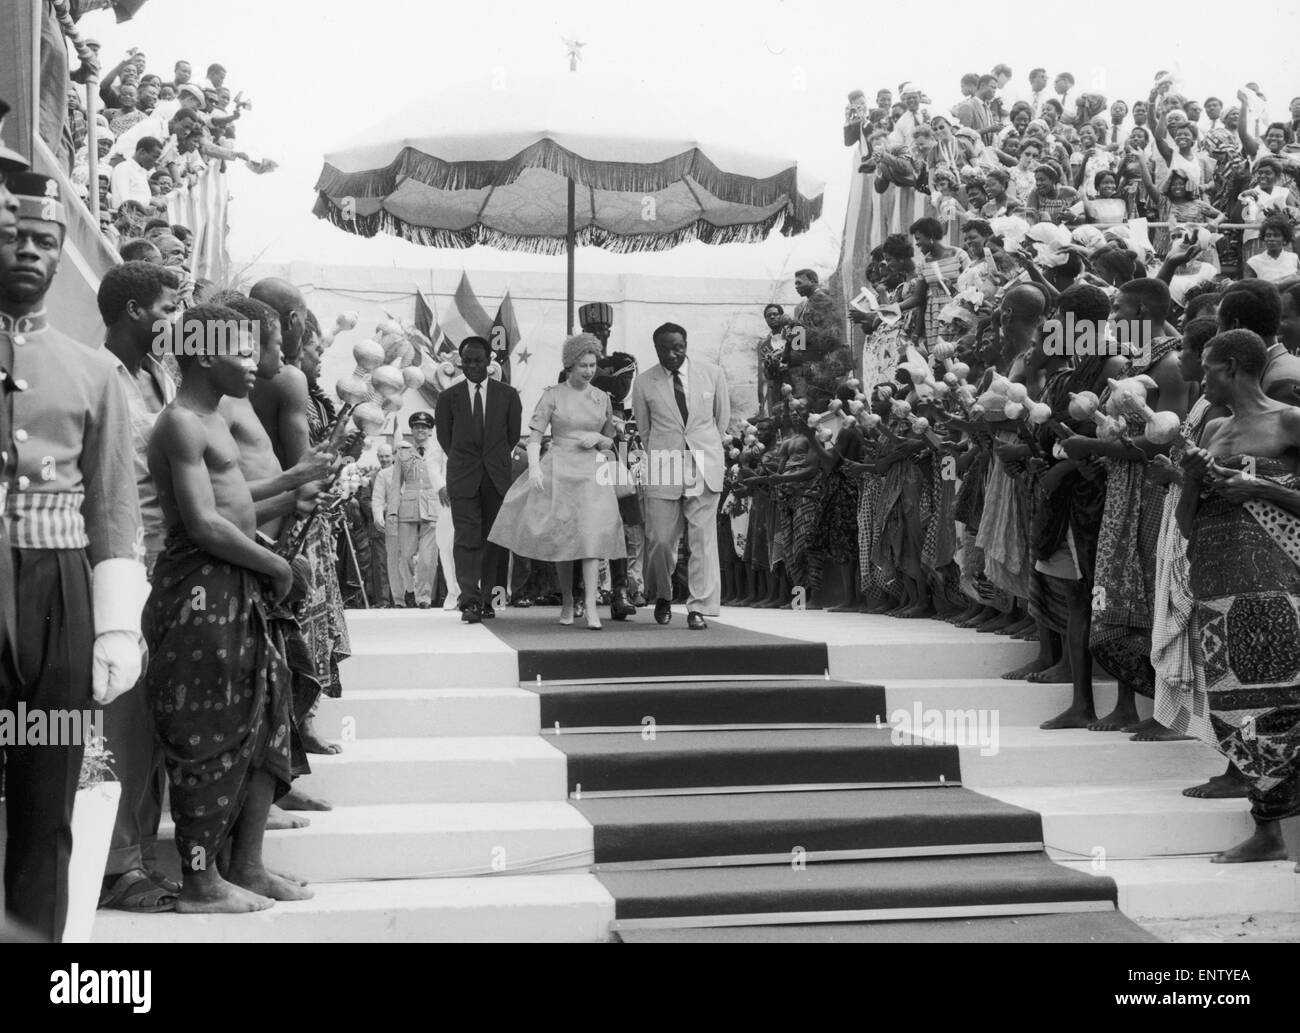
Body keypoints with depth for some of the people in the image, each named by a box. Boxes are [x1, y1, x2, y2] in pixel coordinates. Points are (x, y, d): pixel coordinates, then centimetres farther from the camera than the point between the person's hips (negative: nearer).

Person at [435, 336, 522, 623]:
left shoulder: (507, 394, 6)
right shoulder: (448, 397, 6)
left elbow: (513, 435, 12)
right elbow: (444, 437, 13)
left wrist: (495, 459, 12)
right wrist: (463, 462, 11)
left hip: (498, 477, 1)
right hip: (463, 479, -1)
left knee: (494, 540, 3)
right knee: (467, 540, -10)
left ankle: (489, 600, 10)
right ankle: (469, 602, -15)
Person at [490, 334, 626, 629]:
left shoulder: (603, 398, 10)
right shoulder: (553, 395, 1)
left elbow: (611, 442, 20)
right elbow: (535, 435, -4)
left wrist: (598, 438, -3)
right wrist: (534, 467, -19)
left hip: (592, 471, 1)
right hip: (558, 470, -1)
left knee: (592, 535, -13)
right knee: (560, 538, 5)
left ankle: (591, 608, -17)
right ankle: (567, 600, 22)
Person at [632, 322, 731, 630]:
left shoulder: (712, 374, 2)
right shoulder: (644, 383, 0)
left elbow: (723, 417, 14)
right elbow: (643, 429, 11)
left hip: (705, 467, 0)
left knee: (704, 539, -4)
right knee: (660, 539, -1)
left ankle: (699, 607, 2)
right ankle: (662, 596, 26)